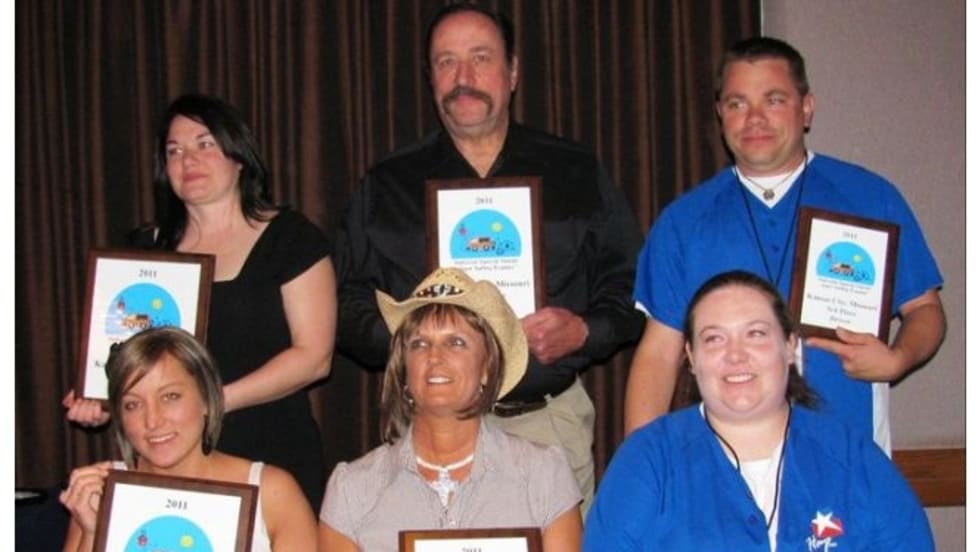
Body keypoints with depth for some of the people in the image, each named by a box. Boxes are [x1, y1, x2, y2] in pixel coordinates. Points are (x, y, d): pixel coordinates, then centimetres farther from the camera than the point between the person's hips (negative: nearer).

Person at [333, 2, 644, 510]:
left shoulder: (577, 175, 9)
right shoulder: (385, 187, 10)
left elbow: (629, 287, 9)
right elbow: (347, 305, 7)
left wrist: (583, 333, -10)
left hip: (552, 424, 1)